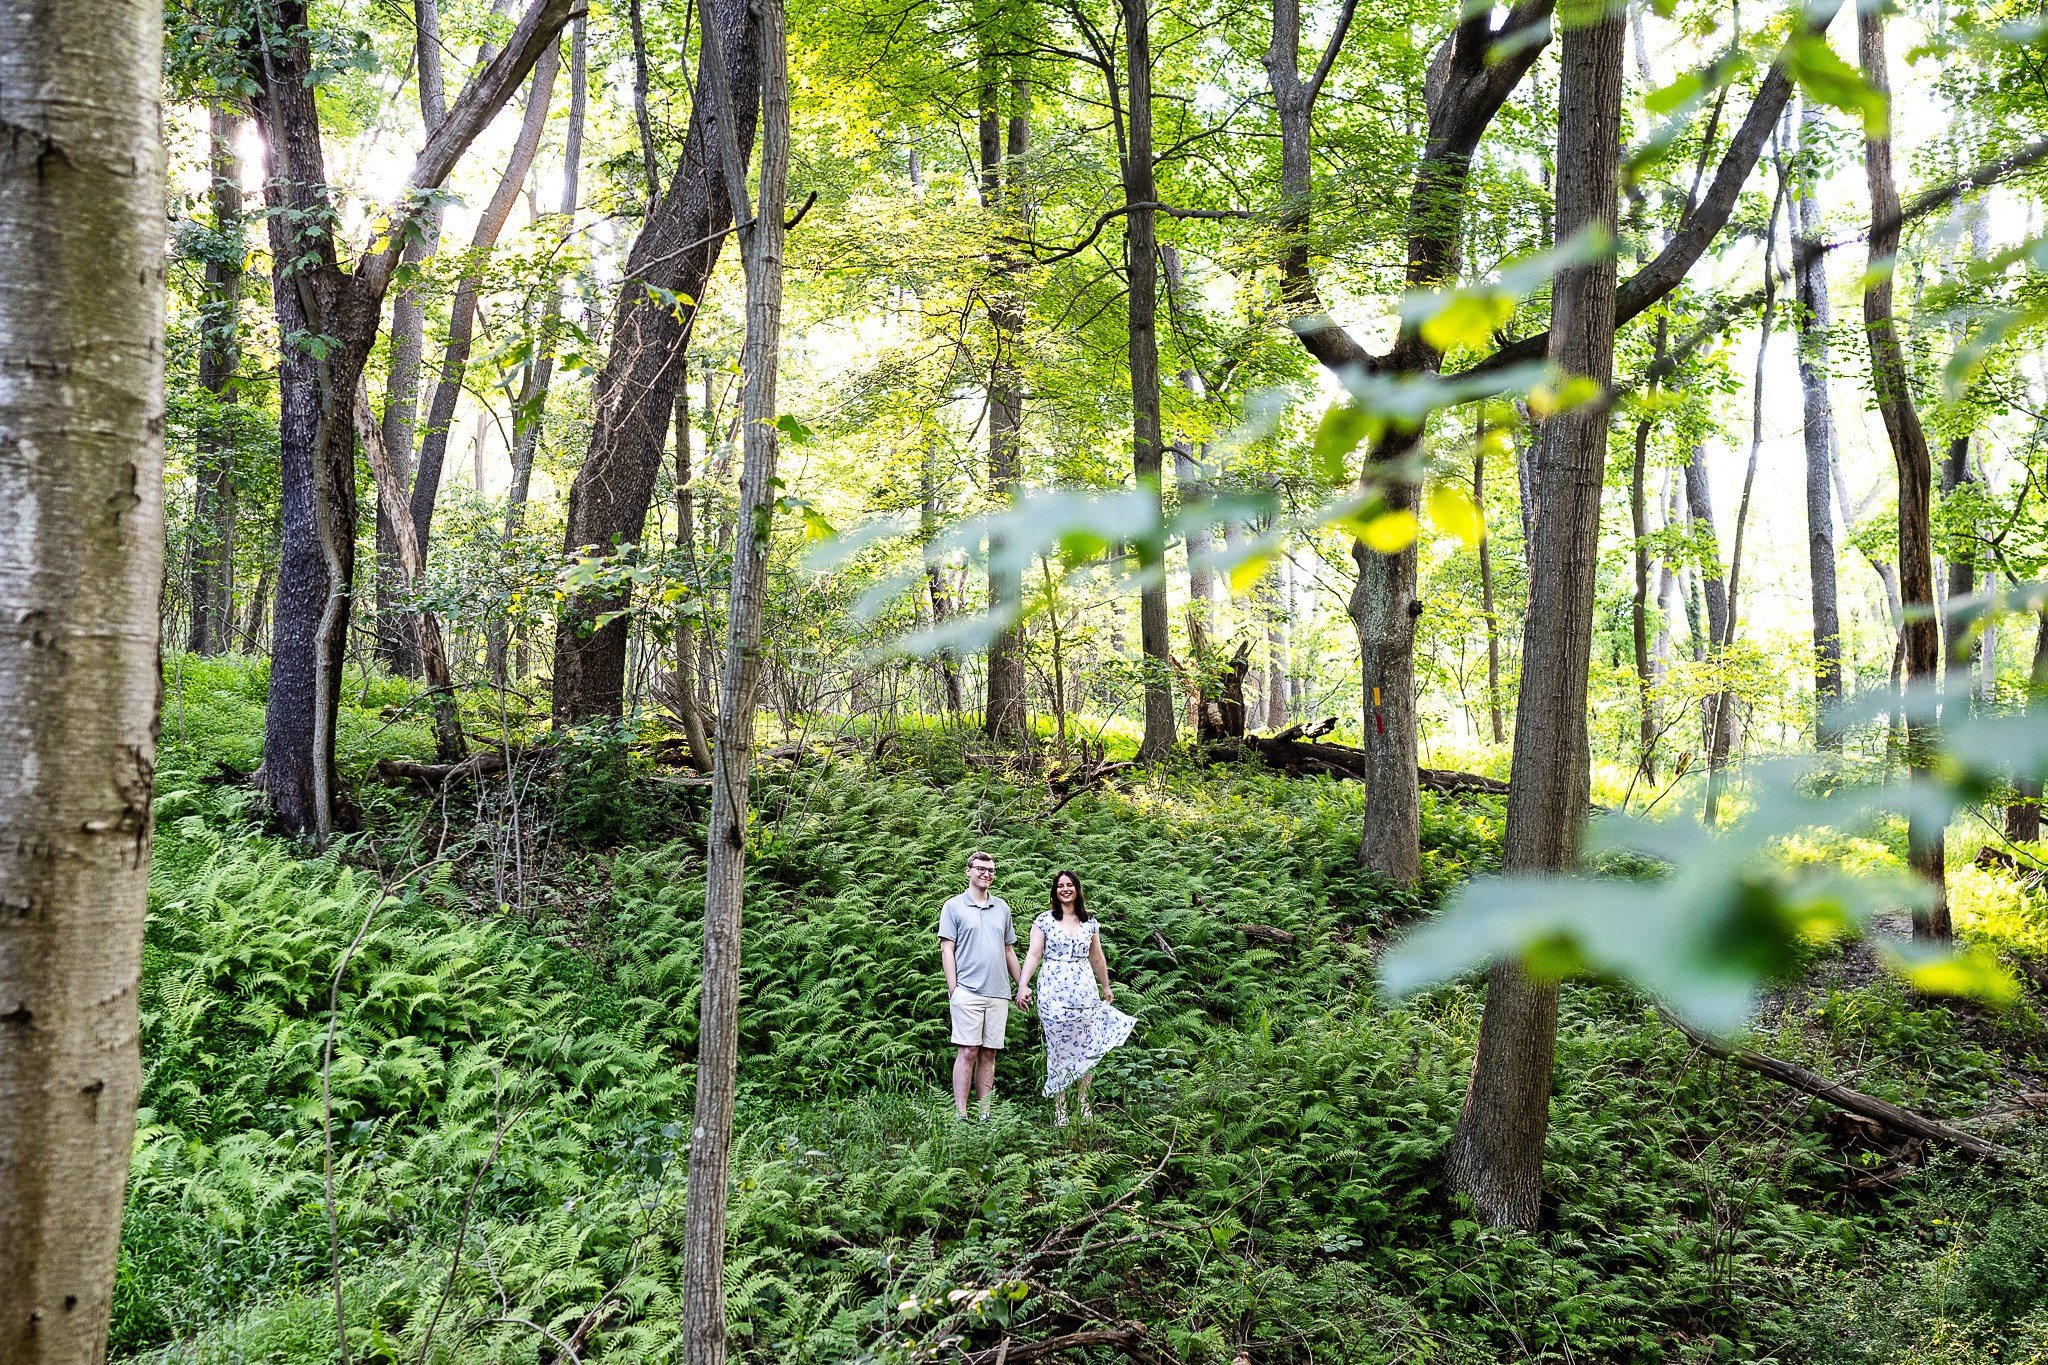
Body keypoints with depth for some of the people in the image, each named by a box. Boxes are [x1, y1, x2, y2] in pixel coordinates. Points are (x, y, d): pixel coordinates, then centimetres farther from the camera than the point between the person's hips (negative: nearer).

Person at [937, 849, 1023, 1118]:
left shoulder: (1002, 908, 17)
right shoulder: (954, 907, 3)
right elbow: (947, 949, -2)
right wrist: (953, 989, -10)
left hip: (998, 993, 5)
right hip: (967, 992, -5)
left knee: (989, 1054, 6)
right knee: (967, 1052, -8)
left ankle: (985, 1114, 10)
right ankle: (961, 1115, -7)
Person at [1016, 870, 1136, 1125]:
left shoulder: (1090, 922, 11)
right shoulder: (1044, 921, 3)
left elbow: (1097, 958, 20)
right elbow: (1033, 955, -4)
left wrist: (1106, 987, 27)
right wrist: (1023, 984, -15)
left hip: (1085, 991, 3)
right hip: (1053, 993, -3)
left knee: (1088, 1047, 0)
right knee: (1058, 1048, 0)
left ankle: (1084, 1101, 13)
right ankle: (1059, 1106, 5)